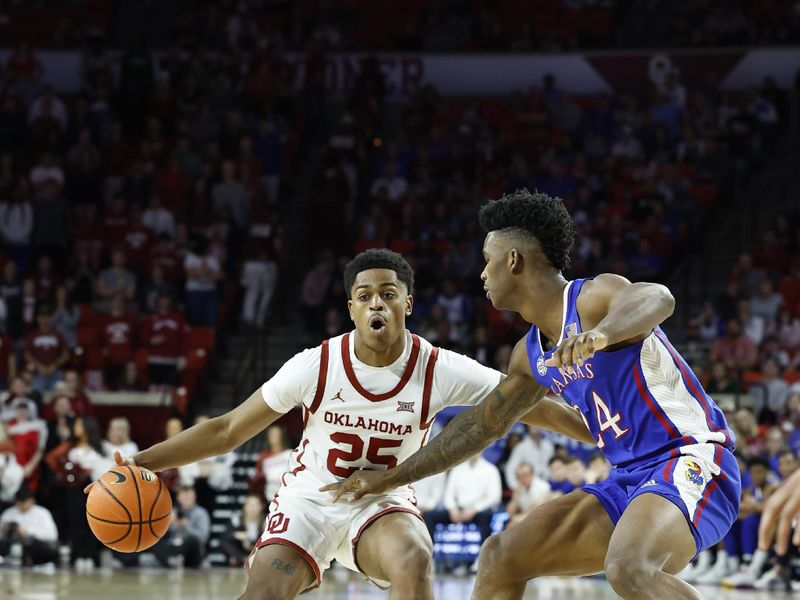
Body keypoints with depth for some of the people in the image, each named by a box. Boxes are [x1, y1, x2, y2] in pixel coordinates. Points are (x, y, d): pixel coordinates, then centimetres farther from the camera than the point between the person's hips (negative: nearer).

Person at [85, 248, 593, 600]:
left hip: (383, 501, 0)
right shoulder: (317, 367, -18)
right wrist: (142, 462, -15)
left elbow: (535, 406, -11)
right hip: (310, 498, 0)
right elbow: (228, 431, -9)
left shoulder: (439, 370, -18)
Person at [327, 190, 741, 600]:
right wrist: (391, 478, 32)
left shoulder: (594, 297, -13)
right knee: (501, 556, 7)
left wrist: (601, 333, -59)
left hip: (689, 462, -9)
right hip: (631, 477, 9)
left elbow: (656, 298, -37)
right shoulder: (532, 354, 13)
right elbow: (483, 424, 27)